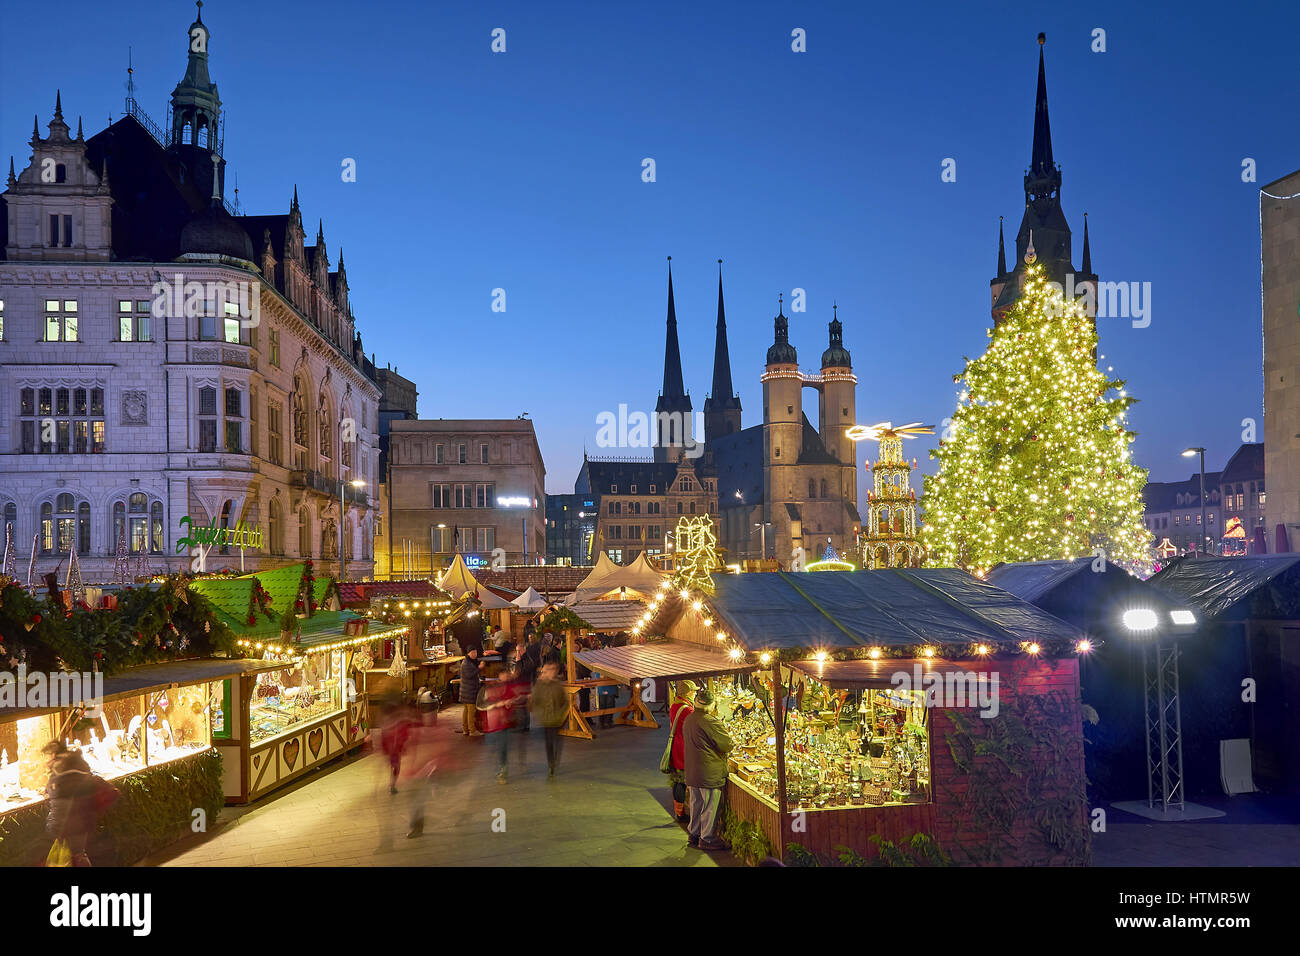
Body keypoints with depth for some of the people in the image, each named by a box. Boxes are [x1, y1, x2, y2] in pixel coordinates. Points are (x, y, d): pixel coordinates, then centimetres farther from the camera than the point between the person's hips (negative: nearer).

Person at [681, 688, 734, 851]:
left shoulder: (688, 720, 7)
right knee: (710, 806, 3)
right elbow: (727, 744, -16)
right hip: (710, 773, -8)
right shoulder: (711, 722, -21)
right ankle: (706, 839, 11)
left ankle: (693, 835, 27)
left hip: (692, 770, 8)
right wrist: (734, 743, 7)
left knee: (696, 804, 18)